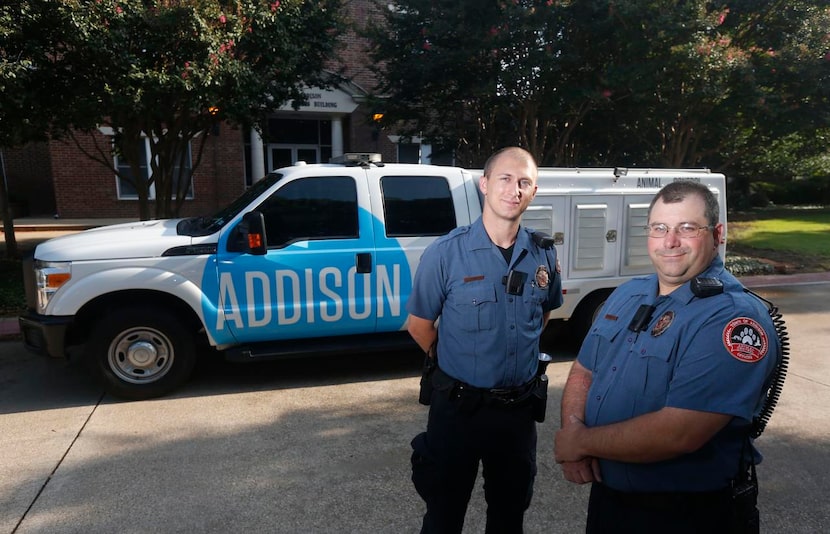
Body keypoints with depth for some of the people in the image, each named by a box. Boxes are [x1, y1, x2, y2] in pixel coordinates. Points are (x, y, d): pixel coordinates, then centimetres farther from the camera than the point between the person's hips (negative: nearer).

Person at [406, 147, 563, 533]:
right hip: (458, 406, -3)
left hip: (520, 406, 3)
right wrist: (457, 364, 3)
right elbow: (419, 325, -4)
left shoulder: (543, 255, -2)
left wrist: (519, 357, 9)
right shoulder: (445, 253, -15)